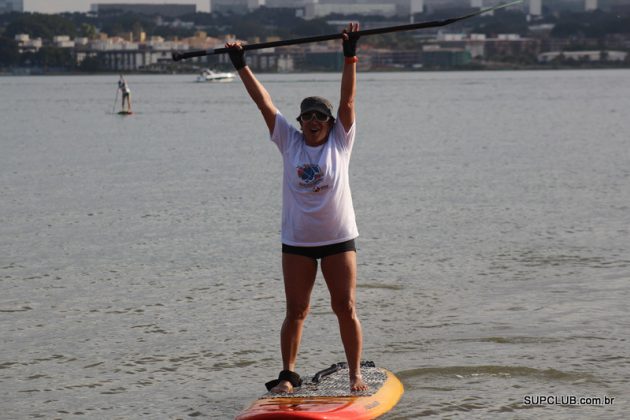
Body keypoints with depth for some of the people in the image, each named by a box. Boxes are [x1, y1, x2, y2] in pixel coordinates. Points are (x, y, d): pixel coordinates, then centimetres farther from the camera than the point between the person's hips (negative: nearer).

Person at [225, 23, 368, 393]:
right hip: (297, 241, 1)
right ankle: (288, 374, 14)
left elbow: (348, 99, -12)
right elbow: (264, 102, -3)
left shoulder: (340, 141, -1)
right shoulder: (290, 141, 1)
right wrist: (242, 67, -7)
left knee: (346, 308, -1)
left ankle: (356, 374, 8)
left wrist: (350, 56, -21)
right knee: (296, 311, 5)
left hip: (339, 238, -1)